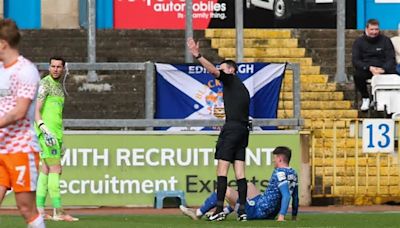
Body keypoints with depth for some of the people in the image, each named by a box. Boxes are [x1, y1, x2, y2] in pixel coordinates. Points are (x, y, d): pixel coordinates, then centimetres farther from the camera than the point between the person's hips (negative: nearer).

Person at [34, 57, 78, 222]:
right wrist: (43, 128, -29)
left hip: (55, 132, 9)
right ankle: (58, 211, -14)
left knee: (46, 170, 8)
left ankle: (39, 209, 10)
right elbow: (36, 110, -15)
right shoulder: (45, 84, -8)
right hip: (47, 132, -9)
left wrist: (60, 139, 25)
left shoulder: (59, 86, 20)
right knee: (55, 169, -12)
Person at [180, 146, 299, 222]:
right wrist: (294, 216, 21)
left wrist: (281, 216, -30)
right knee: (248, 185, 33)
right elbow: (295, 196, 14)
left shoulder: (280, 172, -18)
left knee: (223, 189, -1)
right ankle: (225, 211, 34)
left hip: (258, 211, -9)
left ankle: (198, 213, 13)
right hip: (269, 214, 9)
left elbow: (286, 195, -28)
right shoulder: (293, 173, 8)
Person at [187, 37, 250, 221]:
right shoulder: (242, 89, 25)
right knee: (240, 171, 4)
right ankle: (242, 211, -2)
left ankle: (219, 209, -16)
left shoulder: (230, 79, 2)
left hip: (232, 127, -8)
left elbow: (213, 70, -15)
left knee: (222, 168, -9)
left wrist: (198, 56, -24)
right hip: (243, 129, 8)